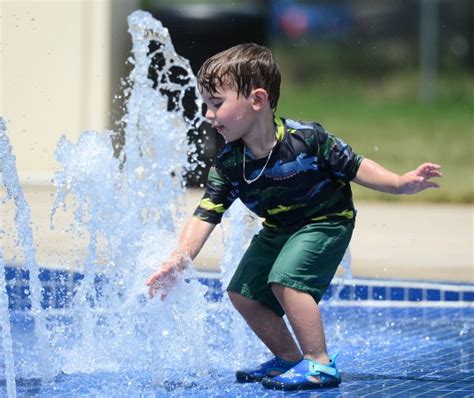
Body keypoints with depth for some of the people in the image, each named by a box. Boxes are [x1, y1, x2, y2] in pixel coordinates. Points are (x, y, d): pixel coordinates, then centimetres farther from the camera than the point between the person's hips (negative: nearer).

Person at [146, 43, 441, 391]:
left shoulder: (306, 138, -27)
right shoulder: (228, 165, -15)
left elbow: (353, 166, -16)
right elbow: (205, 216, -15)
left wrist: (402, 183, -26)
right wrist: (179, 261, -28)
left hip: (326, 222, -7)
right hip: (278, 230, 7)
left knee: (285, 279, -26)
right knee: (243, 292, 5)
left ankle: (319, 363, -15)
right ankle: (288, 358, 22)